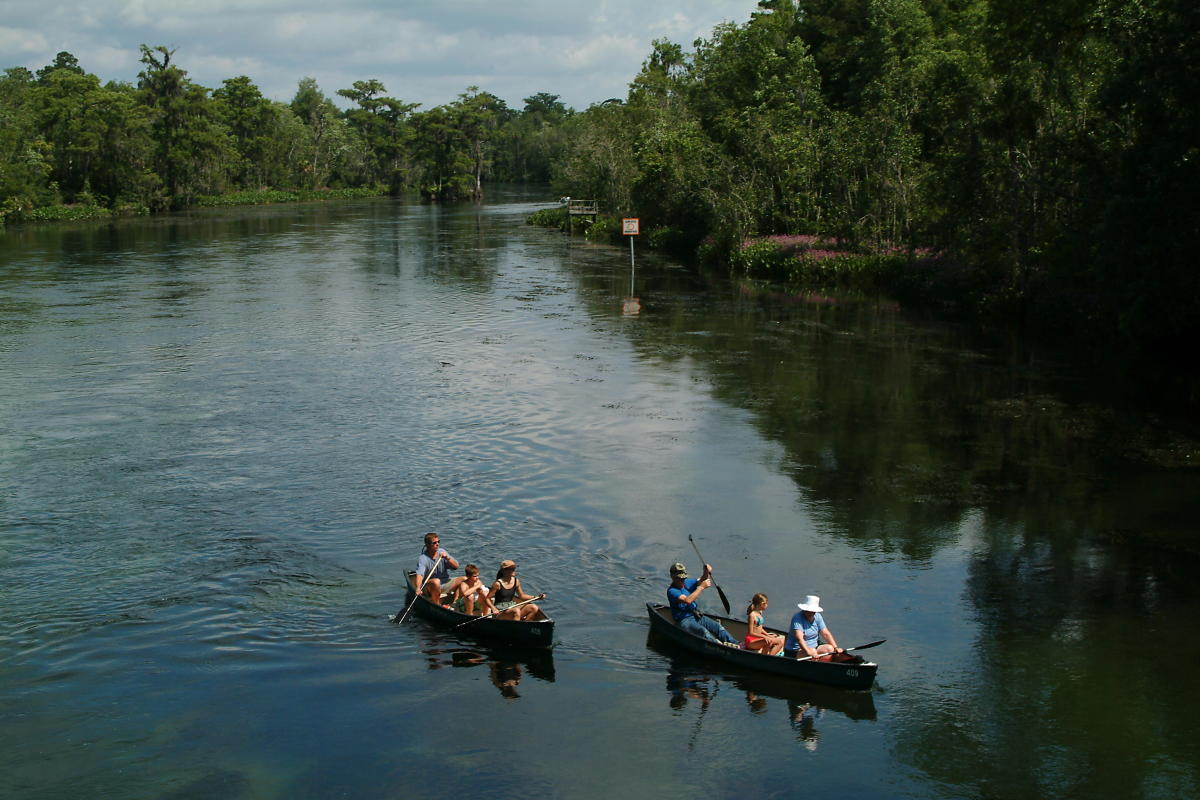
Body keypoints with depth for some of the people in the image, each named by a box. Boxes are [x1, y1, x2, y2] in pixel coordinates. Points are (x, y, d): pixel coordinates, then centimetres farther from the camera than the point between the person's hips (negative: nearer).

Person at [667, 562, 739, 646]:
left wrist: (706, 573, -8)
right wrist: (701, 587, -24)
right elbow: (687, 600, -28)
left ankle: (735, 644, -22)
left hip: (696, 616, 8)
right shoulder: (671, 591, -15)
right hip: (684, 621, -8)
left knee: (717, 626, -11)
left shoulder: (686, 582, 11)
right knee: (703, 631, -32)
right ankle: (721, 646, -49)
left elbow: (700, 581, 15)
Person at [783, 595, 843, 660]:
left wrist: (836, 648, -9)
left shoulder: (817, 617, 4)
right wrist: (809, 652, -42)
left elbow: (826, 634, 4)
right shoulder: (797, 618, -18)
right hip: (795, 651, -7)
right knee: (812, 651, -34)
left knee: (830, 648, -16)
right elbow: (799, 638, -29)